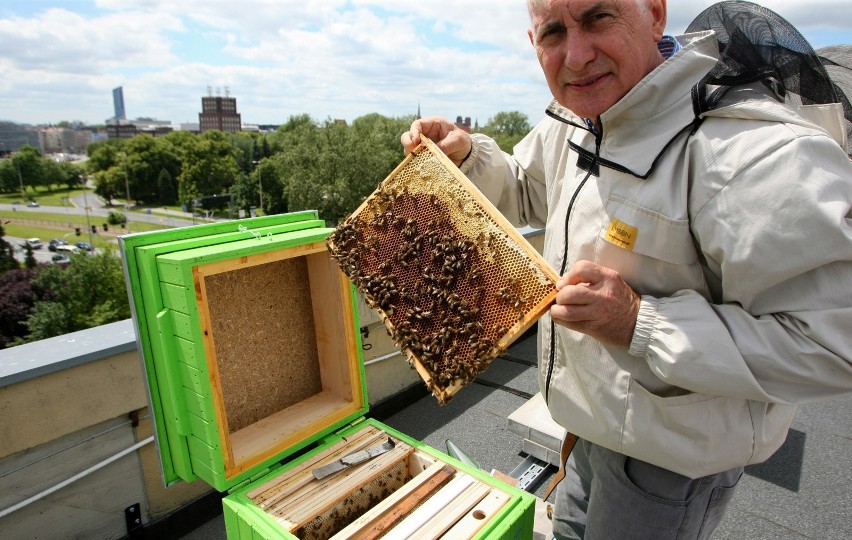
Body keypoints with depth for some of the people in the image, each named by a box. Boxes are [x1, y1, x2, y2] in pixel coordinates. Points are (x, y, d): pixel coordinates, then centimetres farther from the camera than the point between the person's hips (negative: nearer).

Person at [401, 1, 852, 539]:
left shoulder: (758, 150, -31)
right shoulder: (578, 118, -4)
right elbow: (524, 191, 13)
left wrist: (643, 324, -35)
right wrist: (465, 152, -5)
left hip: (674, 454, -7)